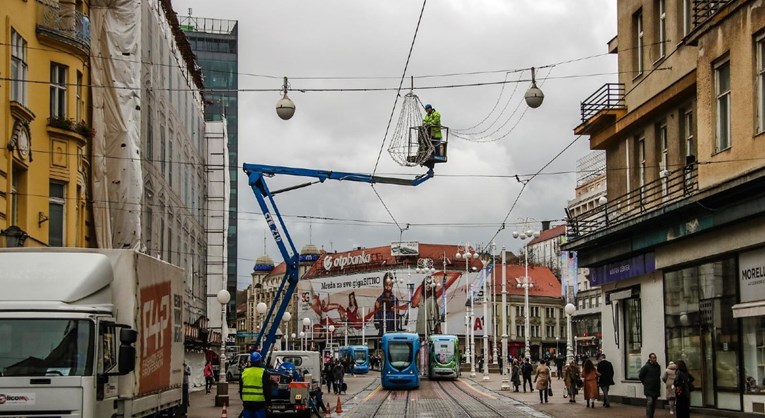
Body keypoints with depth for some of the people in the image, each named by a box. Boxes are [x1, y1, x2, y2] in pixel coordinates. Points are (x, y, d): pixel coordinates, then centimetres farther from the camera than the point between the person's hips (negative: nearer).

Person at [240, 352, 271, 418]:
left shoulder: (244, 372, 9)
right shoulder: (264, 373, -7)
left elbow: (241, 388, 17)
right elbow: (267, 390, -6)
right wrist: (268, 401, 3)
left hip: (247, 403, 4)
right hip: (259, 403, -4)